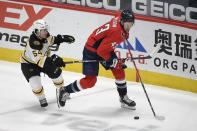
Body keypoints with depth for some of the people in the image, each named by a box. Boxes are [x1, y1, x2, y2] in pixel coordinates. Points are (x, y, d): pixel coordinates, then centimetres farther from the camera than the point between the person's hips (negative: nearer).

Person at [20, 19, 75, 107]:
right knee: (35, 82, -24)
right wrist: (52, 60, -56)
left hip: (43, 58, 7)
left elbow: (52, 40, 9)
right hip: (28, 63, -7)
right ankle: (42, 99, 1)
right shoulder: (32, 42, -39)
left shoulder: (44, 35, -17)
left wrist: (63, 38, -3)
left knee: (56, 73, 4)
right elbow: (38, 60, -45)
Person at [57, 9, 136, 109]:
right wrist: (112, 61, -19)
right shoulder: (115, 31, -35)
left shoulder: (121, 16, -10)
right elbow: (101, 51, -31)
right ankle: (65, 90, 7)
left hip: (106, 48, 10)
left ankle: (124, 98, 20)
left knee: (119, 71, 6)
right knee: (90, 80, -10)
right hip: (92, 50, -10)